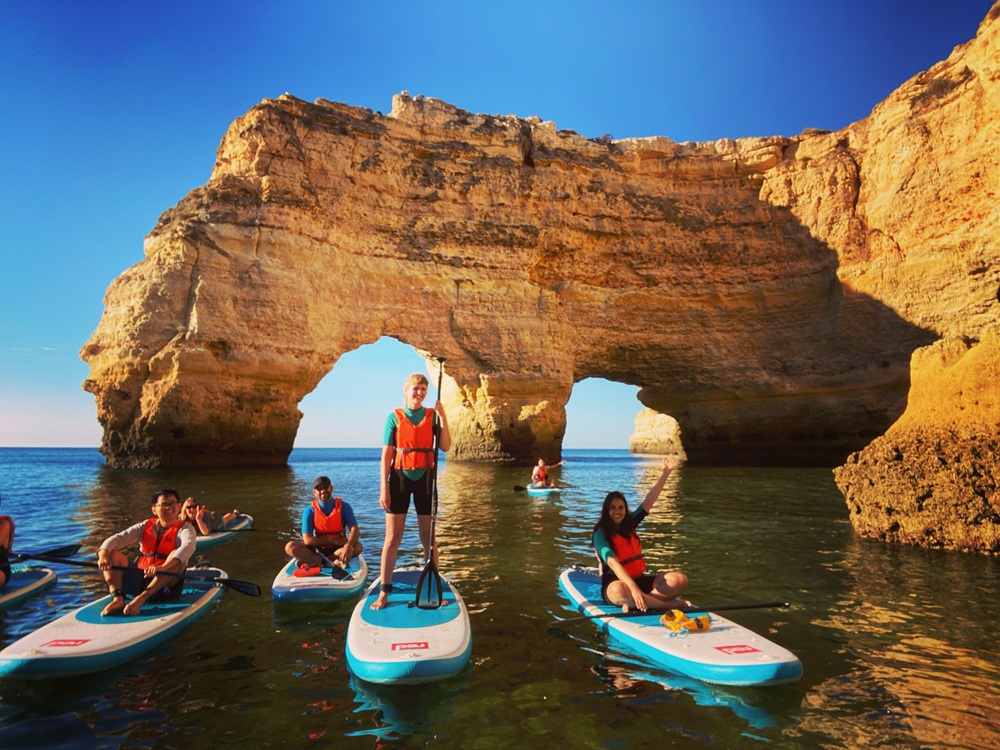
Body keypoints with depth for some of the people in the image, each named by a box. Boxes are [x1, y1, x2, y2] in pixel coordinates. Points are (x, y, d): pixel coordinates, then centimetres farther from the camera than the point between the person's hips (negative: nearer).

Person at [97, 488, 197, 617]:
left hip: (166, 583, -4)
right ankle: (117, 598, -27)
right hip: (139, 580, 4)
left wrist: (163, 568, -41)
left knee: (177, 557, -30)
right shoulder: (145, 526, 11)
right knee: (113, 554, -8)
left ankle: (141, 599, -38)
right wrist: (103, 554, -26)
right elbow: (118, 538, -4)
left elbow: (188, 547, -25)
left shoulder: (185, 528, -2)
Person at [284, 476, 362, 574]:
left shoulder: (344, 507, -8)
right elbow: (307, 540, -15)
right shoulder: (310, 511, -8)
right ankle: (334, 561, -27)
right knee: (290, 547, -22)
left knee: (357, 546, -30)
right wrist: (333, 540, -19)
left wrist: (348, 546, -39)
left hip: (338, 549, -1)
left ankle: (313, 561, -26)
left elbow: (354, 530, -19)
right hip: (318, 549, 1)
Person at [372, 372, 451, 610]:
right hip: (400, 477, -1)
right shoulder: (394, 417, 0)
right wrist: (383, 488, -8)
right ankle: (383, 592, 9)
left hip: (425, 478, 2)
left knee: (428, 536, 8)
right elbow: (386, 455, -2)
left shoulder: (432, 416, 4)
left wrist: (443, 417, -14)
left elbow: (445, 446, -6)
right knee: (392, 537, 1)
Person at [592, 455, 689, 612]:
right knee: (619, 591, -42)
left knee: (680, 579, -15)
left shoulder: (629, 523, 7)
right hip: (615, 583, -6)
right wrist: (634, 588, -40)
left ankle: (633, 604, -28)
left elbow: (648, 501, -2)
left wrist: (665, 472, -11)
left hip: (640, 580, 6)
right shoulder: (601, 533, -11)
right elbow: (613, 563, -26)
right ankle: (670, 604, -32)